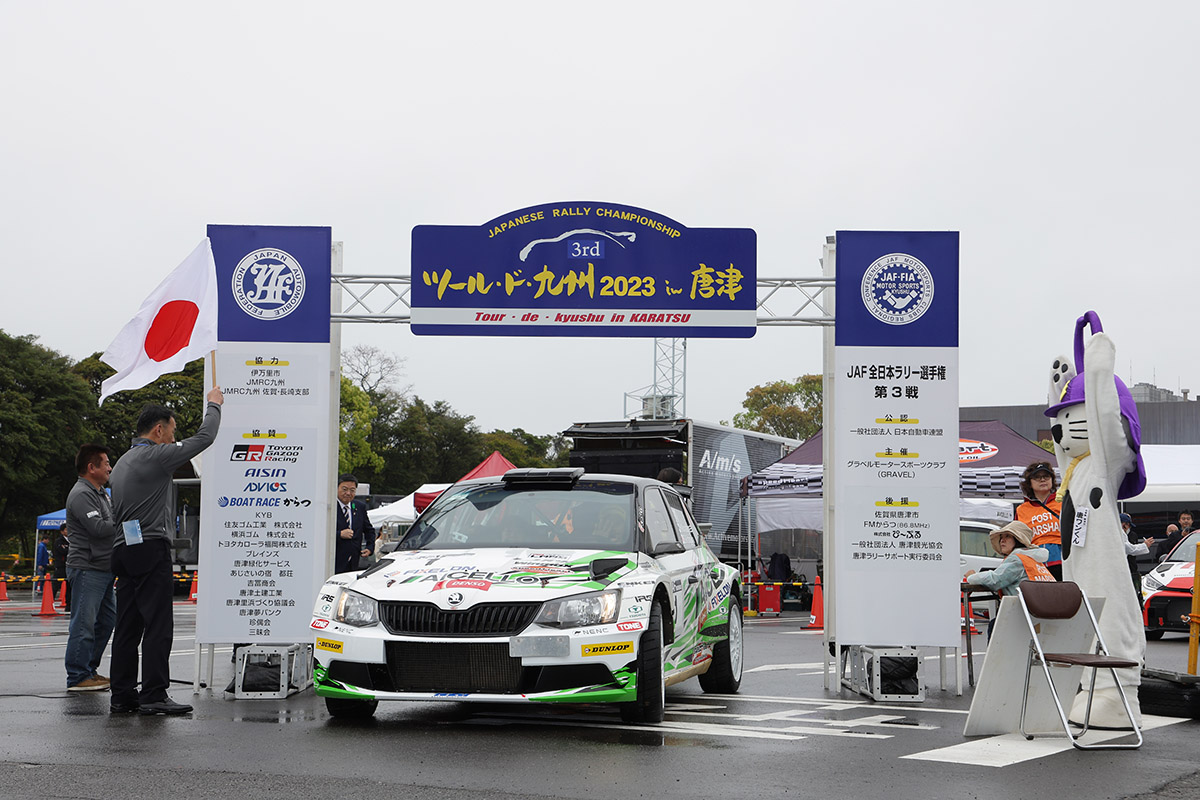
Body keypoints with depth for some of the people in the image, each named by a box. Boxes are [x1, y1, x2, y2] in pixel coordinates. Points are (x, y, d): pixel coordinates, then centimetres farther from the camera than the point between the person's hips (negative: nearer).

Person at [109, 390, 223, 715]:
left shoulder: (122, 463, 19)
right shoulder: (157, 456, -8)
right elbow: (204, 438, -3)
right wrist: (213, 404, 14)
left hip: (125, 551, 9)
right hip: (152, 549, -9)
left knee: (127, 626, 8)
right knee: (158, 624, -8)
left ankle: (123, 695, 9)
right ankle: (154, 695, -11)